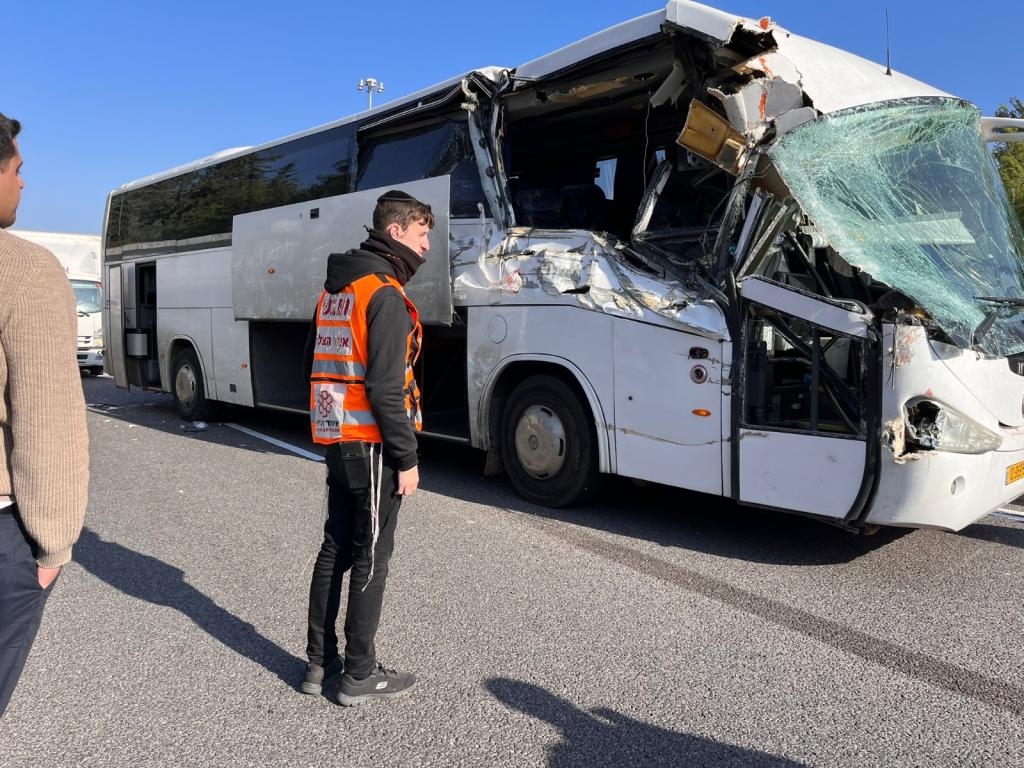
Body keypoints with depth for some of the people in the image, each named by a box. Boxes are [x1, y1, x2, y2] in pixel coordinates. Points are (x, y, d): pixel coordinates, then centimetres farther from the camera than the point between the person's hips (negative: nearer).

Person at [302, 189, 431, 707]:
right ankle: (359, 676, 15)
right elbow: (386, 387, -22)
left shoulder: (334, 289, 13)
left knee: (335, 548, 17)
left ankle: (319, 663, 27)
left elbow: (312, 366, 18)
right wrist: (407, 459, -17)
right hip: (371, 446, -9)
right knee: (371, 557, 2)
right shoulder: (385, 295, -16)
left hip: (335, 441, 9)